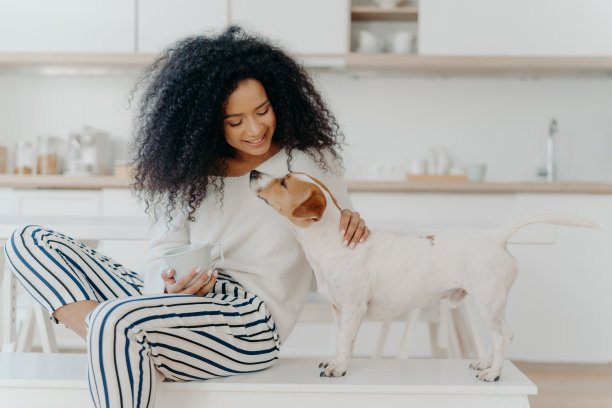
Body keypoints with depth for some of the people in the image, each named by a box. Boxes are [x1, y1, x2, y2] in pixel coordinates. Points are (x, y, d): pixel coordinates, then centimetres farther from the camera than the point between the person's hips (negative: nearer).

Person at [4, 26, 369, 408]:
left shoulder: (311, 160, 8)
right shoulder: (192, 172, 16)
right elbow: (161, 257, 8)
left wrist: (350, 222, -12)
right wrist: (172, 285, -16)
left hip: (255, 322, -6)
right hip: (181, 305, 7)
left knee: (118, 320, -38)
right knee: (30, 242, -4)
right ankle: (114, 344, -24)